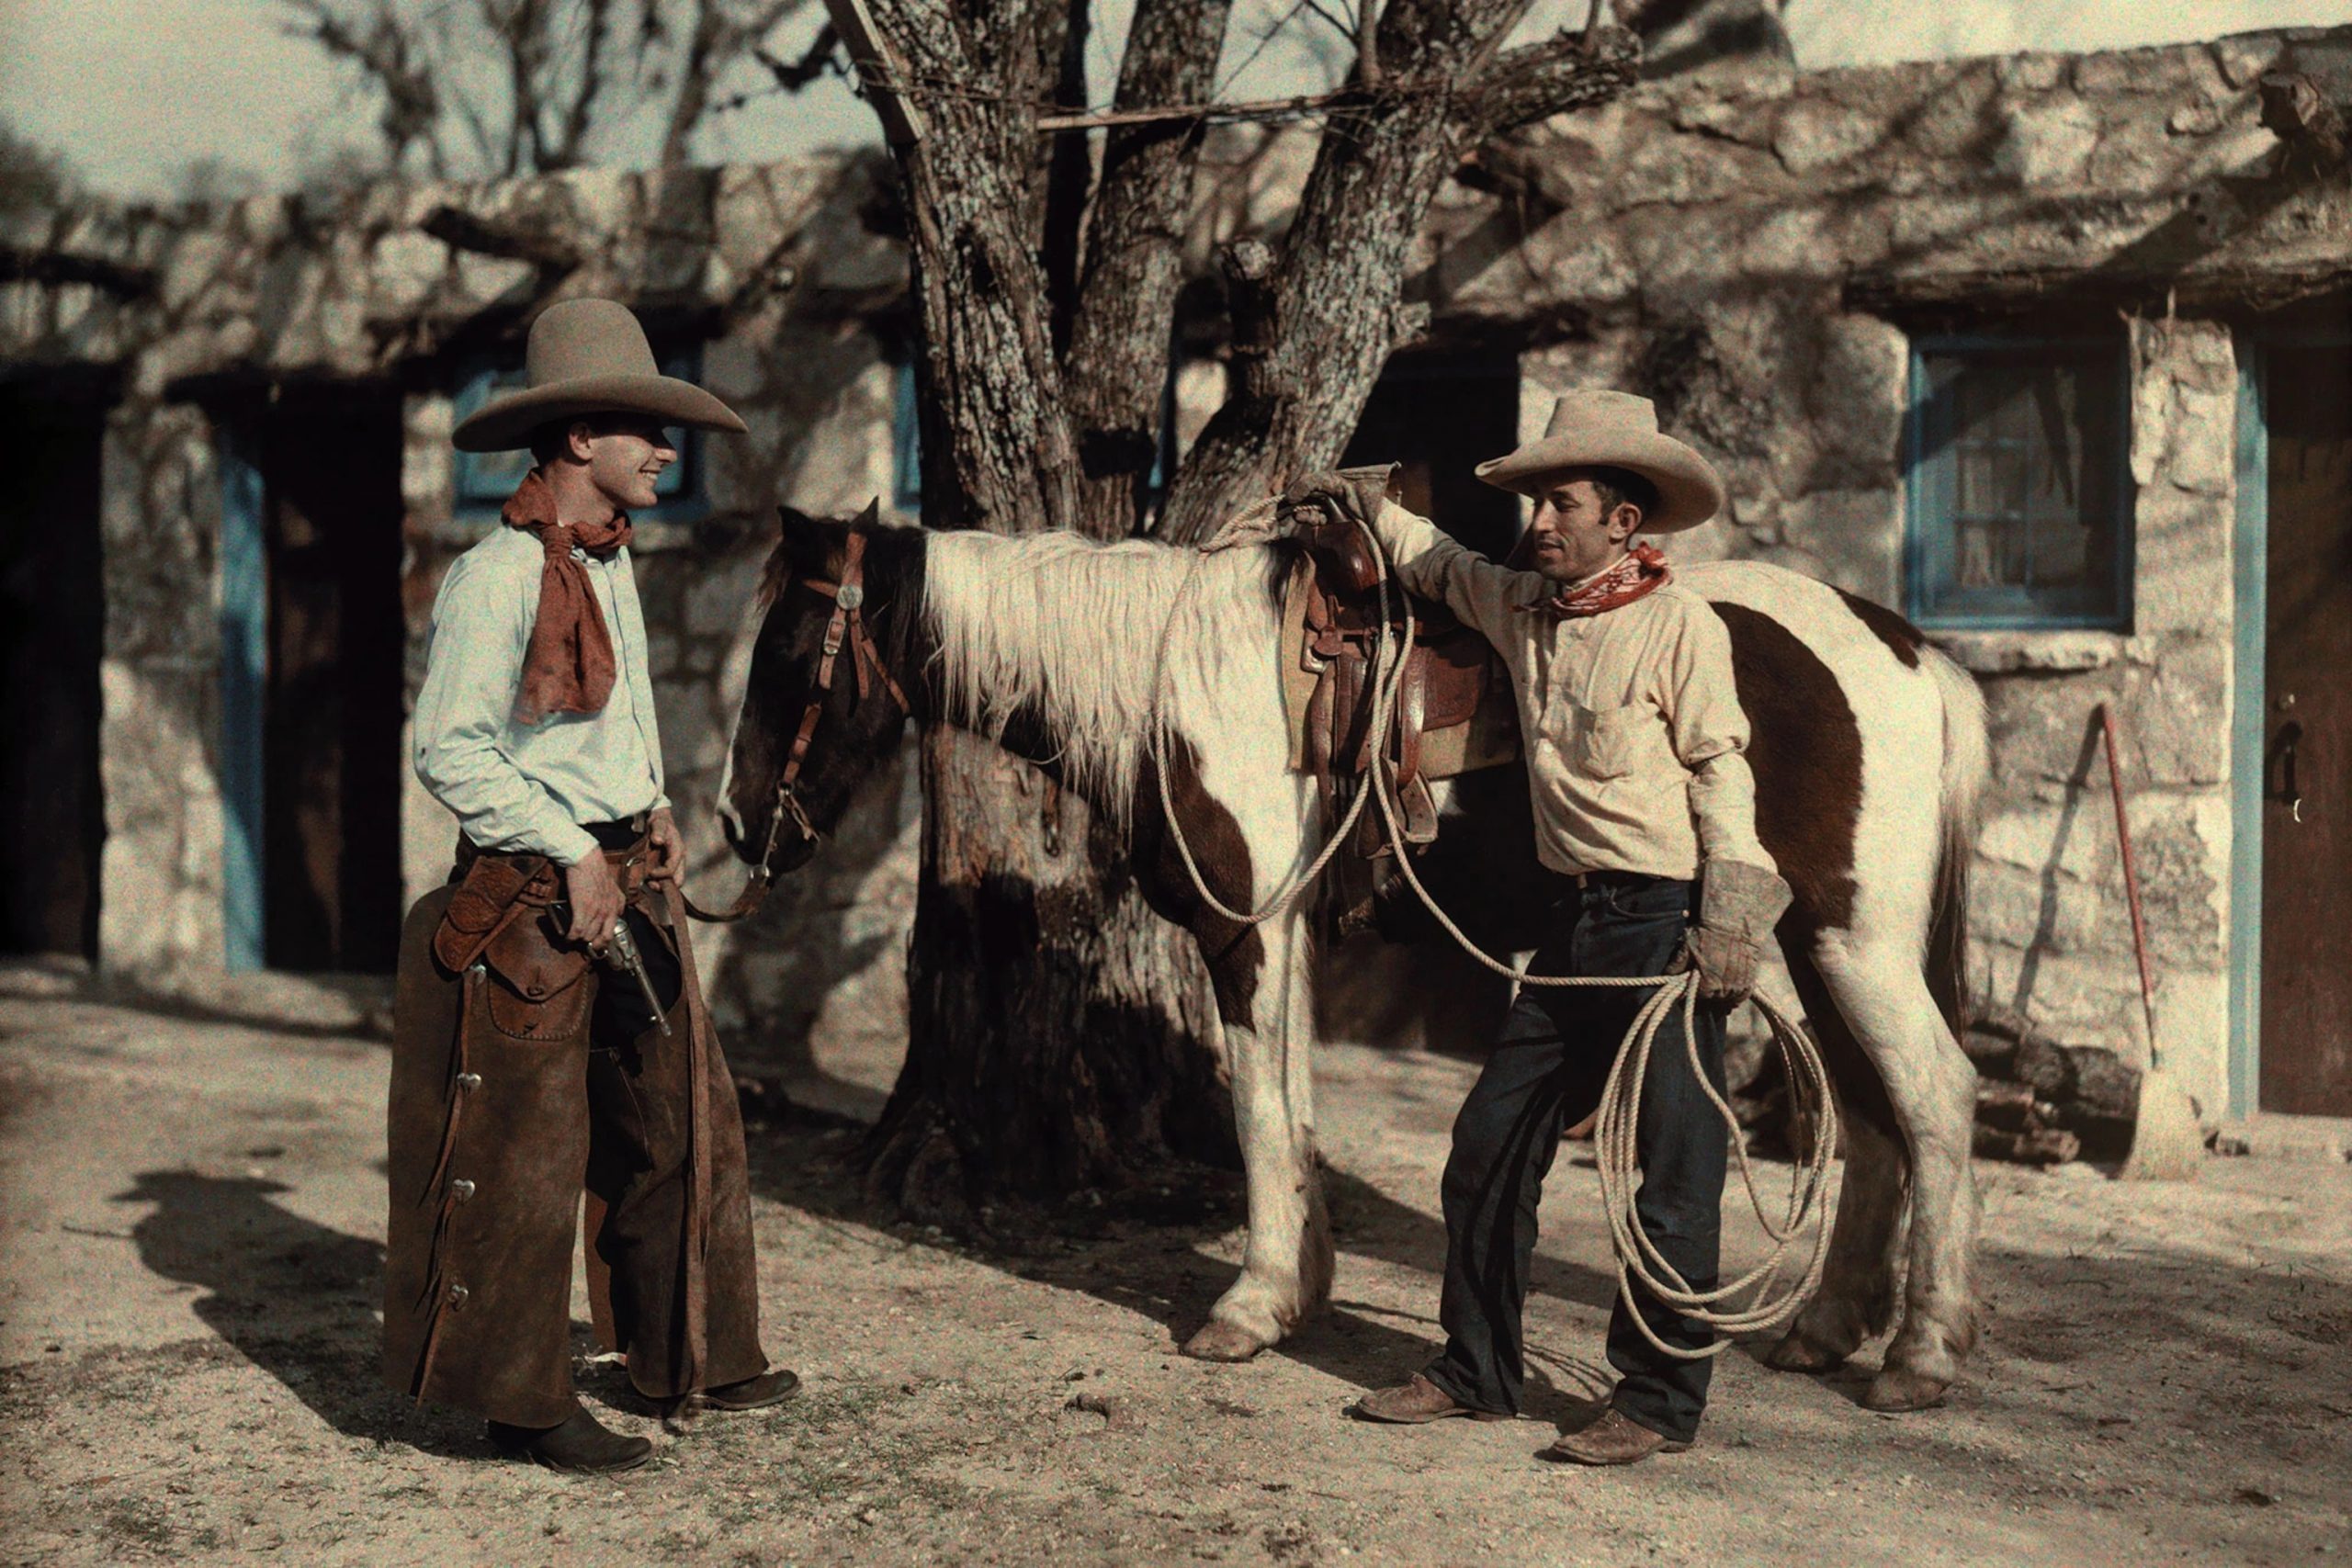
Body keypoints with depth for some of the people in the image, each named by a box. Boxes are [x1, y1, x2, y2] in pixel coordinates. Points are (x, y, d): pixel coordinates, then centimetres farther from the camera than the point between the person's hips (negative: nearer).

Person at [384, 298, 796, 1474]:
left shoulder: (612, 561, 12)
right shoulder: (497, 576, -16)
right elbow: (448, 749, -18)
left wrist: (650, 809, 10)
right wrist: (572, 856, -18)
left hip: (630, 882, 9)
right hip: (532, 899, -9)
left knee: (678, 1117, 14)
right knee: (526, 1154, -1)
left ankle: (693, 1360, 27)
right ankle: (523, 1405, 11)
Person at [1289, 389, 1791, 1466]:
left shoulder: (1680, 626, -8)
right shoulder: (1524, 610, 11)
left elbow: (1720, 770, -9)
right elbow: (1447, 569, 32)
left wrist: (1727, 919, -16)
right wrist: (1364, 508, 32)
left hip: (1665, 922, -7)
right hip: (1577, 921, 8)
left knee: (1673, 1172, -2)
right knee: (1490, 1145, 9)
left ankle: (1660, 1405, 8)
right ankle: (1476, 1374, 21)